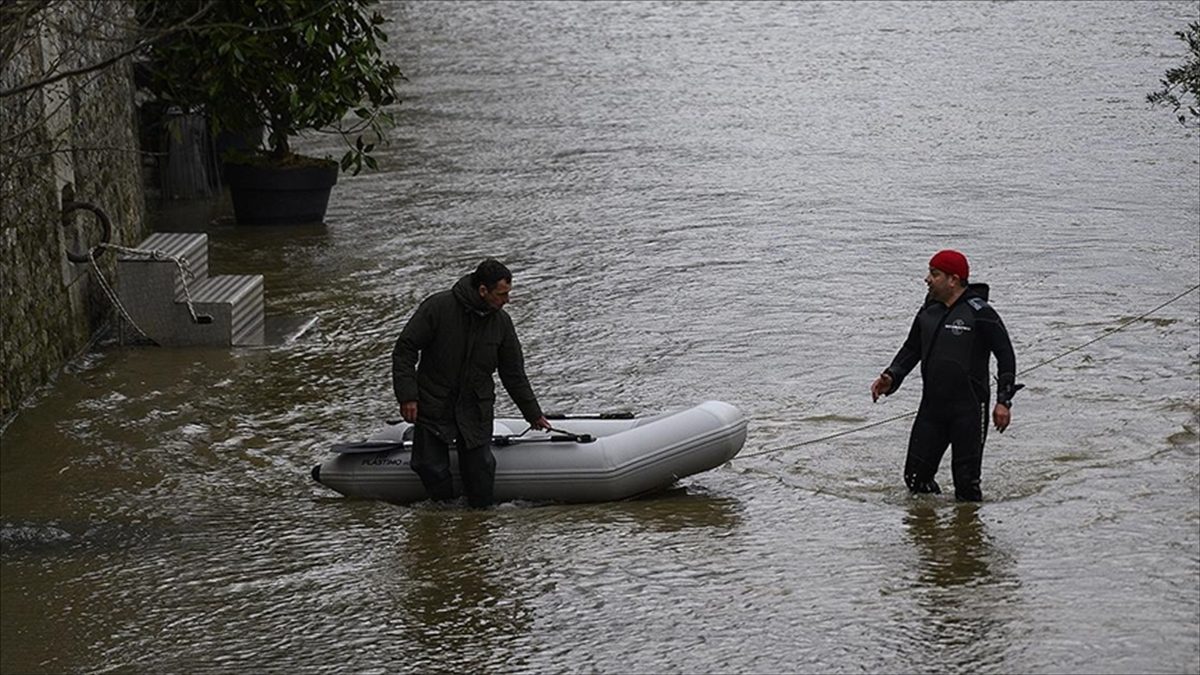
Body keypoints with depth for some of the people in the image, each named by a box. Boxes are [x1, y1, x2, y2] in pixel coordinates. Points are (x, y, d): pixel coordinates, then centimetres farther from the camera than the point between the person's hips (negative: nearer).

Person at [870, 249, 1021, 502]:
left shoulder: (979, 313, -10)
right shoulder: (928, 312, 9)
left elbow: (1005, 355, -6)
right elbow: (911, 349, 20)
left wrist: (1004, 401, -11)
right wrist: (891, 378, 3)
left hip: (969, 410, -6)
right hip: (931, 406, 6)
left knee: (966, 484, -6)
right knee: (915, 478, 4)